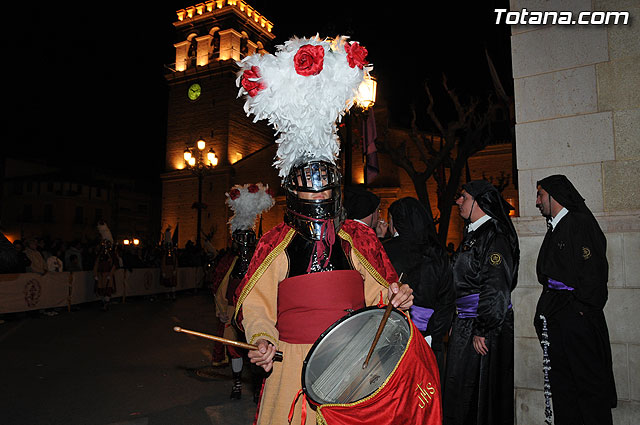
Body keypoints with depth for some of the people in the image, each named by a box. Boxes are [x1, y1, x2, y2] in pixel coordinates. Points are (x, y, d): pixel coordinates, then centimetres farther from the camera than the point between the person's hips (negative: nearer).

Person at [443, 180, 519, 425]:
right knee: (459, 387, 15)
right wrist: (456, 320, 18)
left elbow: (496, 289, -20)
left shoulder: (495, 236, -14)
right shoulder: (472, 234, 15)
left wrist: (482, 330, -20)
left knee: (484, 390, 3)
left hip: (487, 327, -9)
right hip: (465, 323, 9)